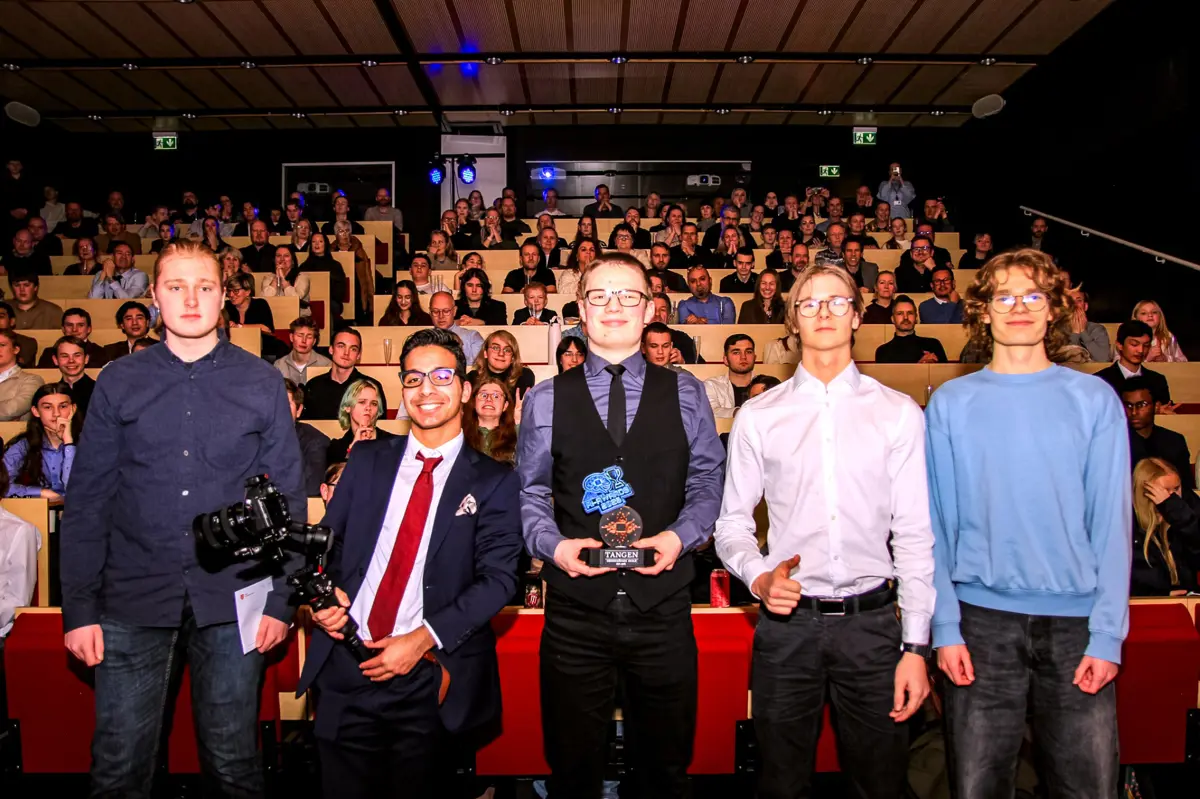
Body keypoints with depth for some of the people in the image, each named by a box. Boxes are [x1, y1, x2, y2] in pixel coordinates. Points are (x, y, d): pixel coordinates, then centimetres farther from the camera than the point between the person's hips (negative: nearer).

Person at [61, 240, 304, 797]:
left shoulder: (261, 383, 2)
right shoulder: (118, 383, 5)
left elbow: (289, 496, 3)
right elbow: (87, 501, 5)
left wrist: (281, 598, -2)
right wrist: (79, 606, 0)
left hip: (232, 603, 0)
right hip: (133, 600, 1)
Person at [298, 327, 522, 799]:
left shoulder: (494, 482, -1)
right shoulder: (368, 460, 9)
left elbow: (499, 578, -8)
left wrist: (423, 639, -16)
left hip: (426, 682, -2)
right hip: (346, 670, 3)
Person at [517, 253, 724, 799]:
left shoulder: (684, 395, 5)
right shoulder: (546, 400, 3)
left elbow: (708, 481, 4)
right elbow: (529, 494, 5)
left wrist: (680, 535, -12)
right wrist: (553, 544, -12)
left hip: (663, 610, 1)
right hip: (575, 614, 0)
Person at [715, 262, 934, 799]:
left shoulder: (898, 413, 3)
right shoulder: (758, 416, 3)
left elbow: (915, 534, 1)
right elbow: (732, 522, 5)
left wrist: (916, 645, -2)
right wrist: (759, 577, -14)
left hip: (872, 621, 0)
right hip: (787, 622, 0)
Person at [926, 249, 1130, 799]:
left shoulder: (1094, 400, 5)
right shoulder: (950, 404, 3)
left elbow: (1112, 521, 1)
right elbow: (938, 521, 1)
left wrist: (1108, 632, -6)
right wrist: (945, 626, -5)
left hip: (1076, 619, 1)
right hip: (982, 617, 0)